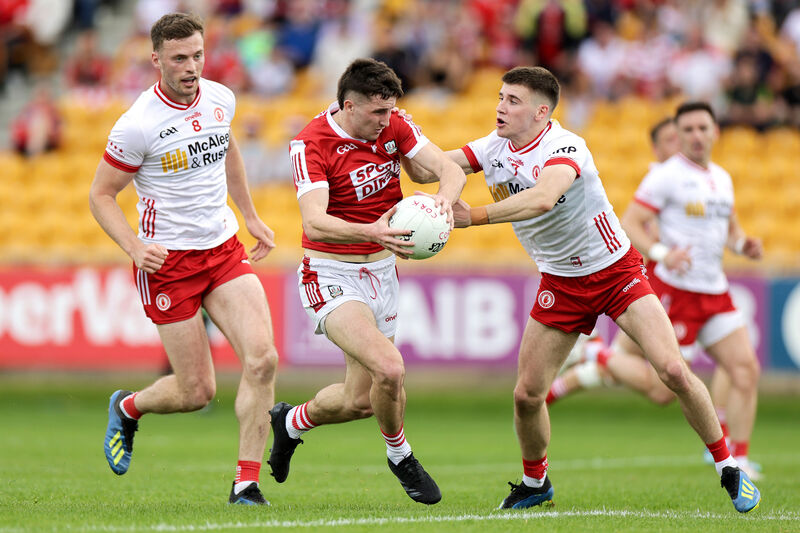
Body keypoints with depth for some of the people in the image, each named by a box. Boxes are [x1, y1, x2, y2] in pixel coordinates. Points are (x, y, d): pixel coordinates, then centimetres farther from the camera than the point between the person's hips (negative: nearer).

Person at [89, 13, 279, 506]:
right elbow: (101, 195, -8)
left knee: (262, 359, -15)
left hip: (225, 248, 5)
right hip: (168, 261, -5)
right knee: (197, 392, -2)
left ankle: (247, 483, -6)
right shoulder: (137, 125, -17)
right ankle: (127, 409, 32)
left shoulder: (221, 99, 1)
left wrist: (251, 217, 23)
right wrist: (134, 247, -22)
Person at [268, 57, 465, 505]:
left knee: (361, 400, 11)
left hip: (381, 271, 6)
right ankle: (400, 455, 1)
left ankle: (292, 422, 42)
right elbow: (315, 222, -30)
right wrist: (371, 232, -47)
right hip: (332, 277, -6)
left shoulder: (394, 126, -3)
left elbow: (451, 170, -10)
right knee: (390, 368, -27)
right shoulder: (311, 144, -19)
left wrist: (443, 198, -34)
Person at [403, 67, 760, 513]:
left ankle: (729, 468, 0)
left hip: (616, 270, -5)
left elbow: (541, 198, -44)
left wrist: (474, 217, -46)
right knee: (527, 394, -2)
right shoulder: (493, 148, -3)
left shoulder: (564, 147, -25)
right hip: (561, 284, 5)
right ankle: (535, 483, 24)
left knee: (674, 371, -17)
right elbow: (426, 171, -4)